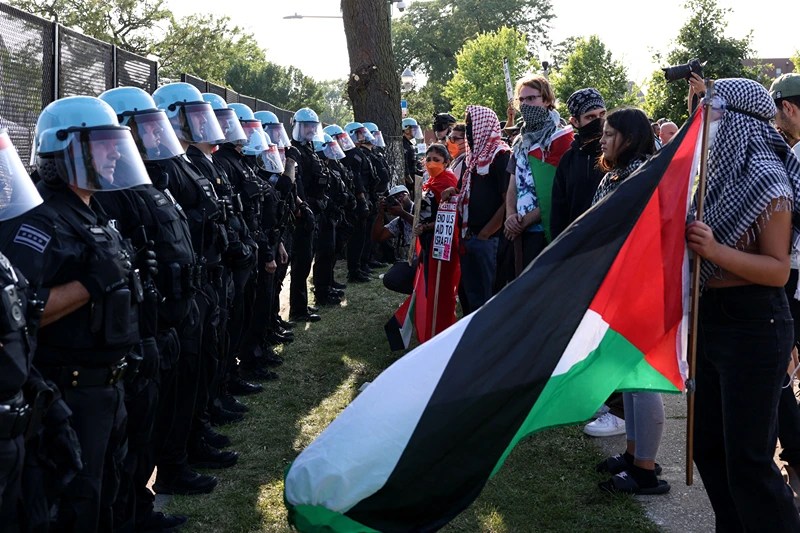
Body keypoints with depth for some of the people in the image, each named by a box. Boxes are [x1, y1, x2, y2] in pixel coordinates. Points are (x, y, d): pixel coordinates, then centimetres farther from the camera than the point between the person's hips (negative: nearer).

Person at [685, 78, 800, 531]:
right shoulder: (724, 170, 10)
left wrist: (716, 251, -32)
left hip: (753, 326, -9)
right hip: (712, 319, 9)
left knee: (747, 459, -5)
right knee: (707, 444, 15)